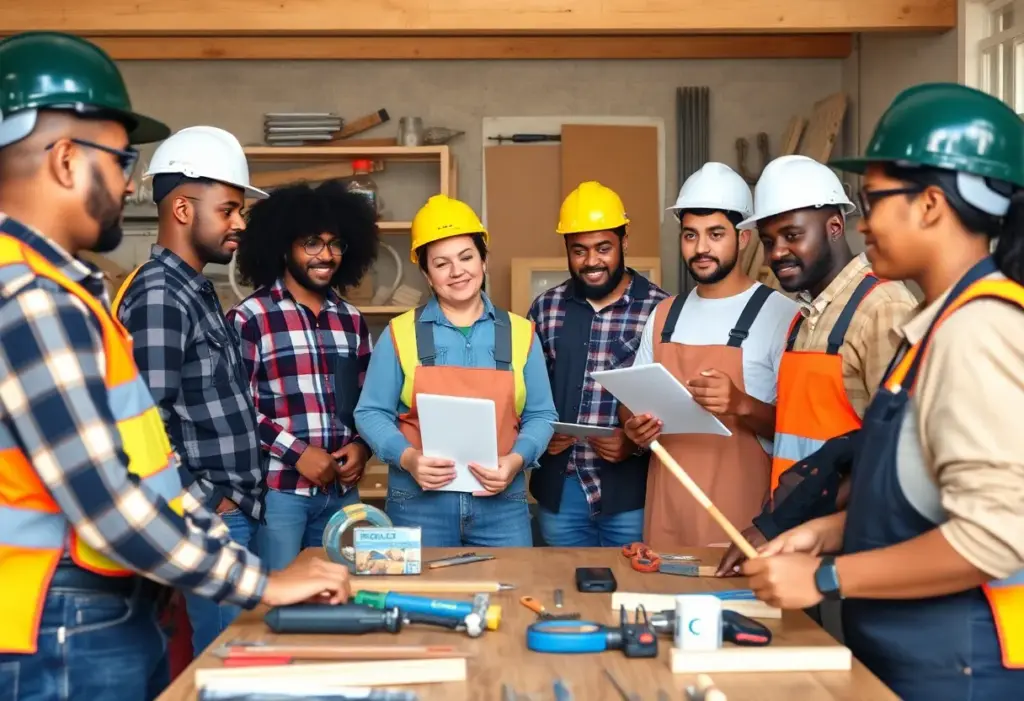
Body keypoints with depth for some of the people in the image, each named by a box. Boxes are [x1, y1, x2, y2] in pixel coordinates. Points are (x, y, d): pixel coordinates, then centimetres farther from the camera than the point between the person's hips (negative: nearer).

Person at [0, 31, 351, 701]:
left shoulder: (58, 290, 11)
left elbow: (144, 455, 12)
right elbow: (107, 506, -24)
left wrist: (223, 545, 8)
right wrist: (261, 582, -15)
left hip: (117, 615, 9)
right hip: (69, 638, -9)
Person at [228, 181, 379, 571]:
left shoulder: (351, 320, 12)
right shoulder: (249, 318, -5)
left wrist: (361, 446, -2)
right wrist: (298, 453, -16)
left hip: (341, 490, 5)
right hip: (277, 489, -5)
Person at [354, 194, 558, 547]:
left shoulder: (520, 333, 6)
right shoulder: (400, 333, 2)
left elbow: (540, 415, 6)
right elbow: (371, 413, 2)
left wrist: (516, 460, -13)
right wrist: (407, 458, -16)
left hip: (501, 503, 1)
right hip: (418, 503, -1)